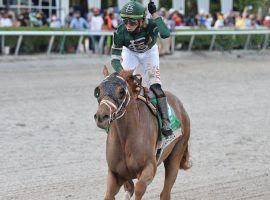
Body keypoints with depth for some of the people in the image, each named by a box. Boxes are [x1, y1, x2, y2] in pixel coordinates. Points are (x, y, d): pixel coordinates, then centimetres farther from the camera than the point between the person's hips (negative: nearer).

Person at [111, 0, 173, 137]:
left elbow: (165, 34, -59)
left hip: (149, 51, -1)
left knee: (155, 85, -15)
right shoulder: (120, 33, -34)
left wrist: (154, 14, -58)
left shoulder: (150, 25, -37)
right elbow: (115, 59, -30)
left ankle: (165, 122, -14)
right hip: (130, 52, 1)